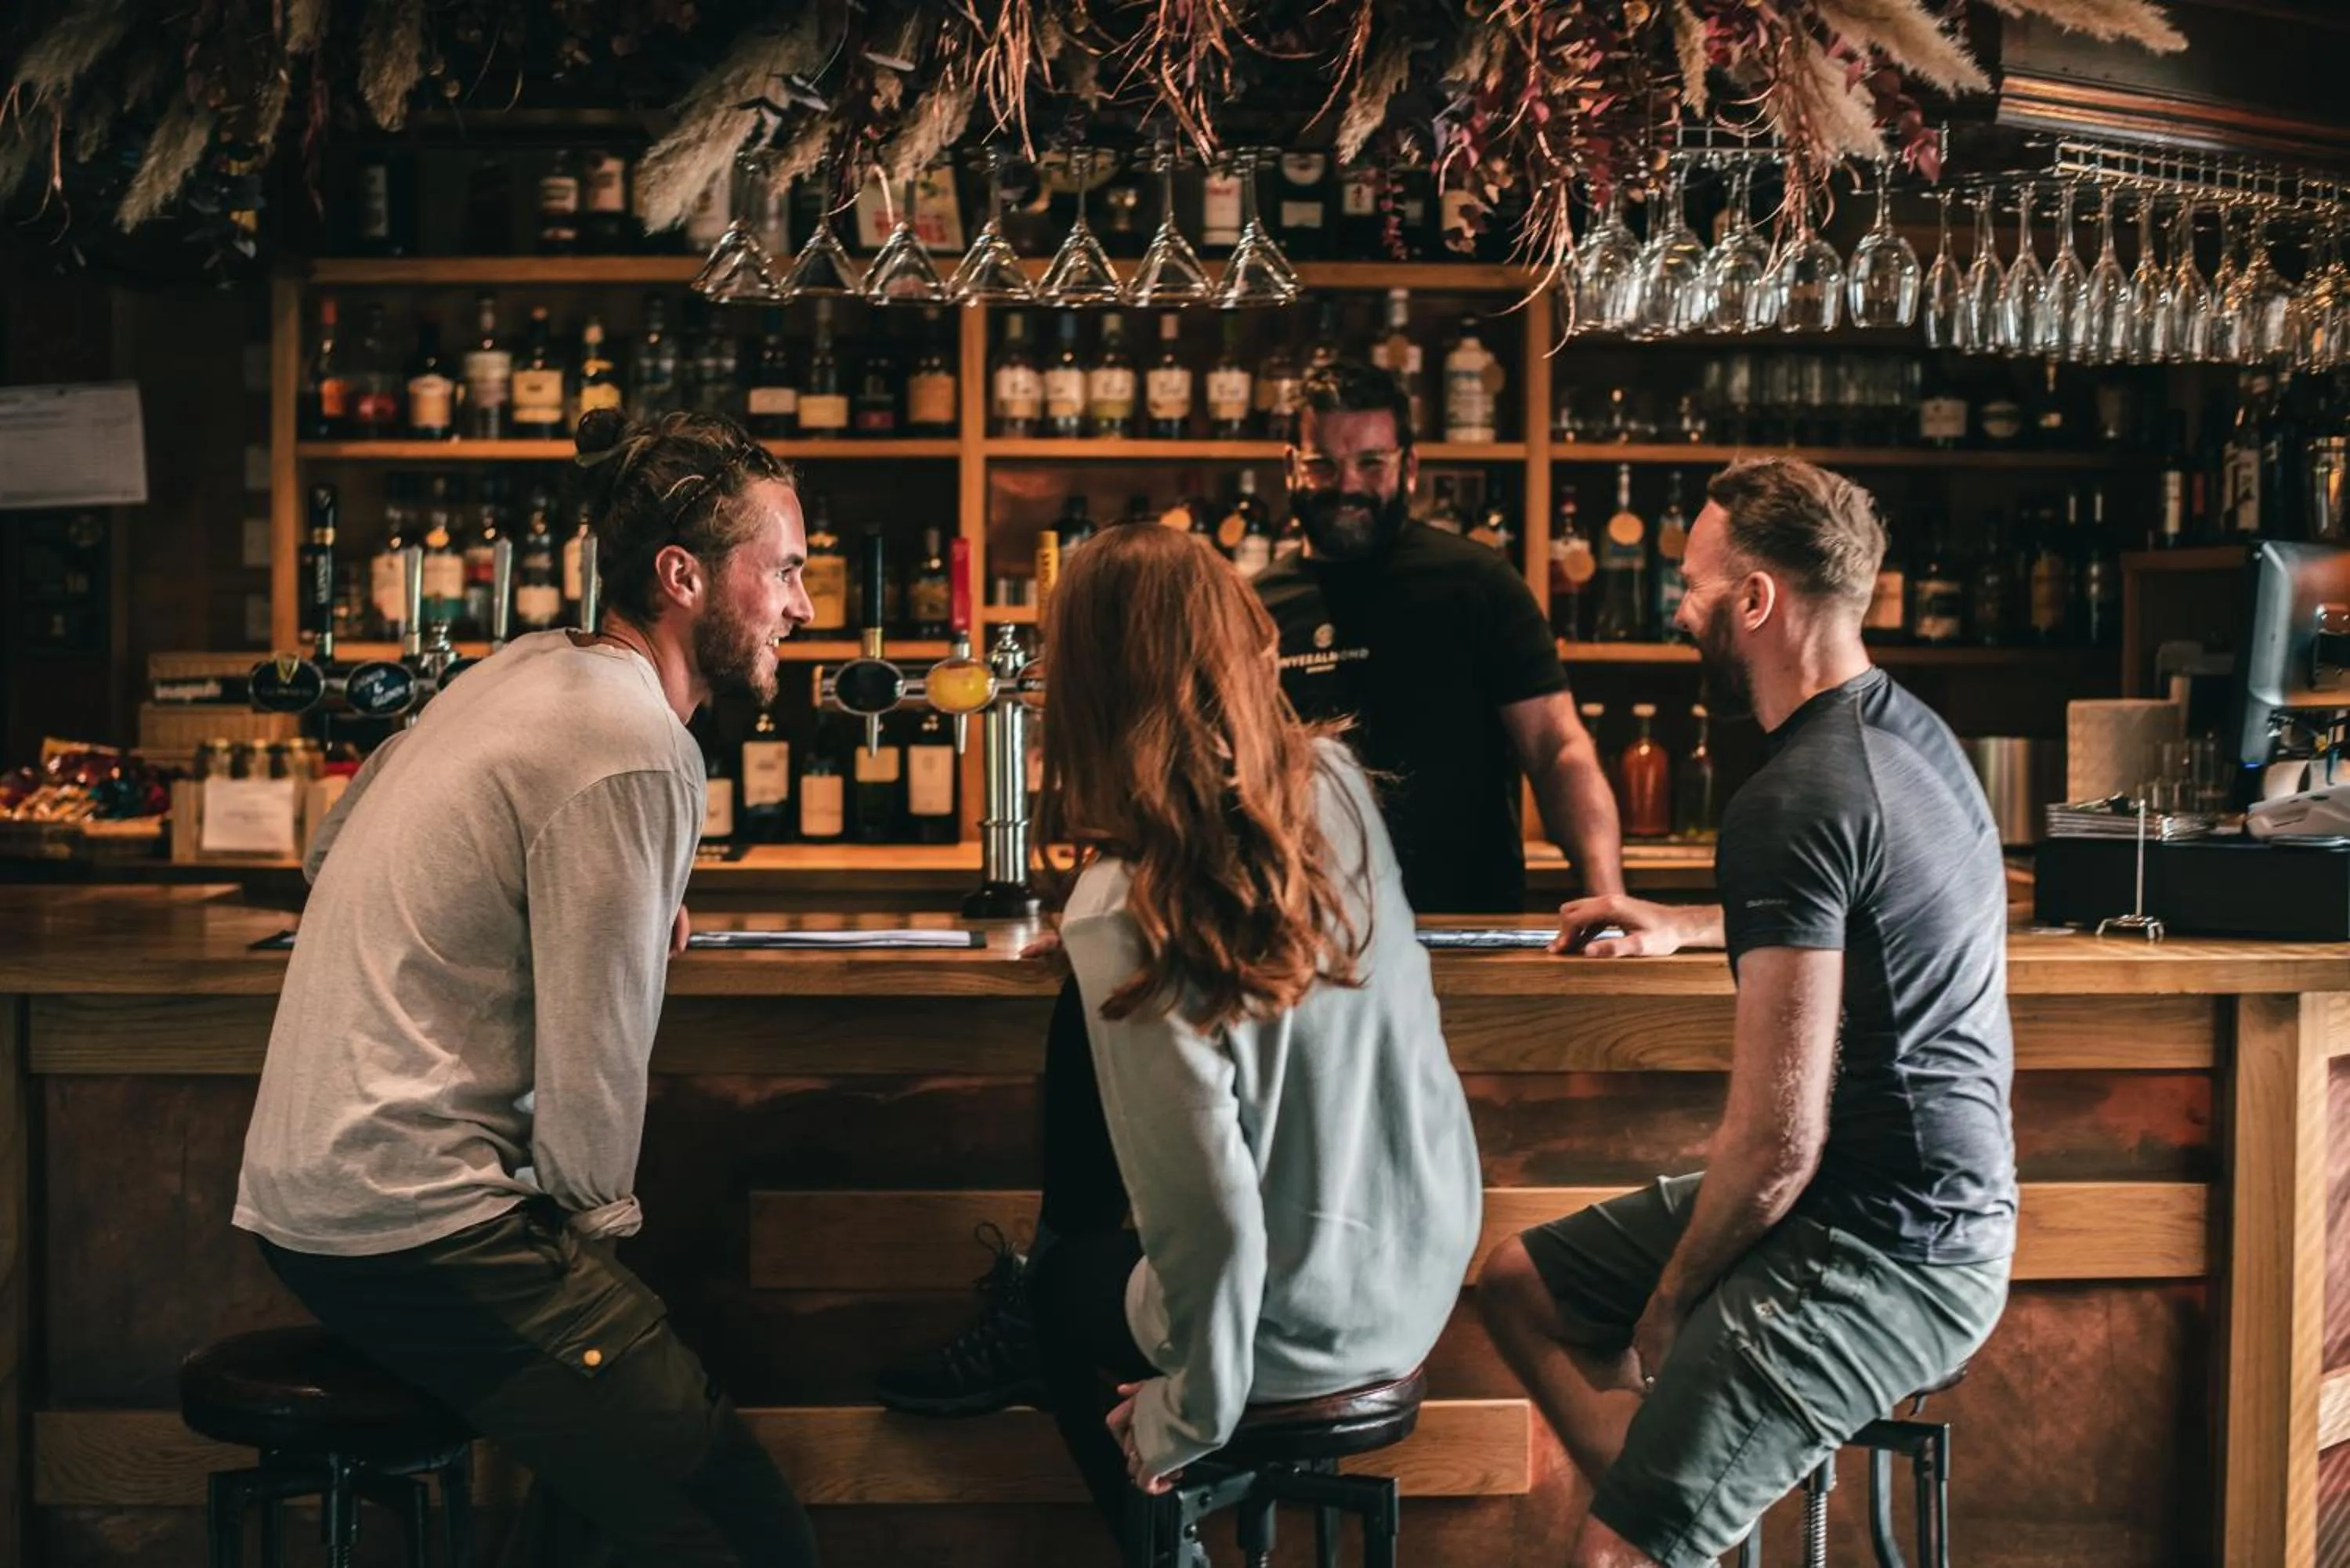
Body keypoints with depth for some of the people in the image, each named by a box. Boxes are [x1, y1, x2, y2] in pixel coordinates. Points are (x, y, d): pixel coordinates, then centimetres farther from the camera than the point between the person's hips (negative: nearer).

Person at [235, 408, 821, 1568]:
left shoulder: (525, 669, 11)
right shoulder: (635, 752, -18)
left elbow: (334, 852, 25)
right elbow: (592, 1068, -18)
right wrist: (603, 1219, 2)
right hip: (415, 1227, -10)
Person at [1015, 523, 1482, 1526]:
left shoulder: (1121, 917, -28)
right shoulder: (1335, 777, -11)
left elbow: (1214, 1221, -26)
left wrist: (1189, 1418, -8)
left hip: (1305, 1331, -5)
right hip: (1430, 1255, 5)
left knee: (1061, 1284, 27)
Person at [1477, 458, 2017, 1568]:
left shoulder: (1797, 801, -23)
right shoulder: (1906, 729, 7)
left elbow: (1777, 1140, -23)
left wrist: (1671, 1302, -8)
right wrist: (1682, 925, 28)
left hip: (1892, 1258, -10)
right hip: (1924, 1201, 10)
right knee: (1520, 1285, 13)